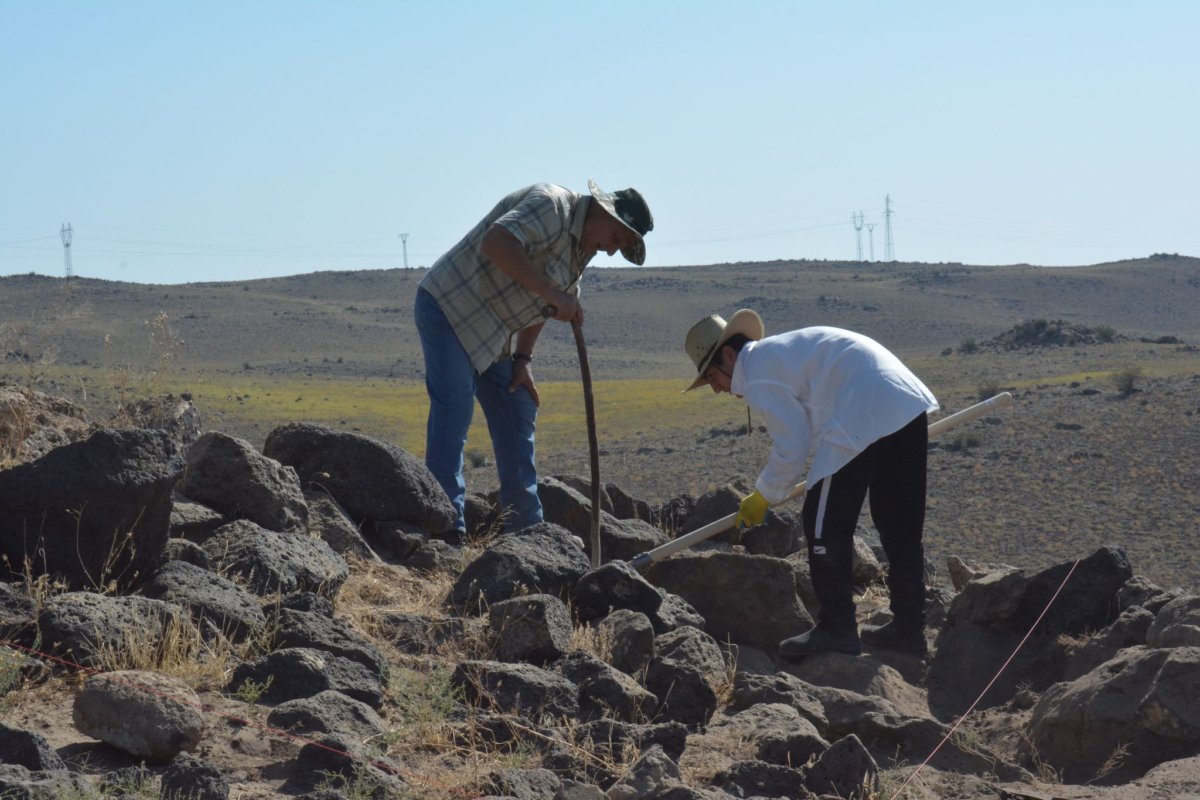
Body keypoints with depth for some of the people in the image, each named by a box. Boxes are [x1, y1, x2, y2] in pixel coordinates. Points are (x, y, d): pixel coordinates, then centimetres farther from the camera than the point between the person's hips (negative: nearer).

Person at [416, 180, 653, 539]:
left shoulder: (580, 248, 12)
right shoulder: (552, 206, -19)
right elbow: (496, 243, -34)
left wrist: (523, 359, 8)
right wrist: (553, 294, -34)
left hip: (493, 336, 10)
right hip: (449, 309, -10)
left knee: (517, 416, 9)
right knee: (453, 409, -18)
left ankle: (526, 533, 15)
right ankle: (447, 529, -21)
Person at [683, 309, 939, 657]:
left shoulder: (758, 378, -3)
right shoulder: (779, 351, 26)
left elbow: (791, 449, -4)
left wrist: (763, 498, 10)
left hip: (864, 421, -10)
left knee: (824, 525, 0)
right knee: (900, 525, 16)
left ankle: (836, 629, 2)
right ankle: (908, 627, 21)